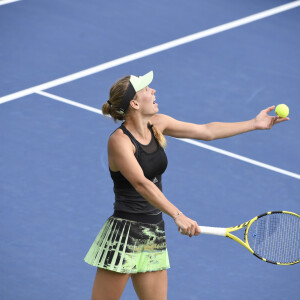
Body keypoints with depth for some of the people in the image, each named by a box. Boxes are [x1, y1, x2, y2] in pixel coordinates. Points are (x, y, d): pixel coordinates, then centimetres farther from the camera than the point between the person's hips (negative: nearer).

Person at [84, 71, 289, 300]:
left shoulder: (157, 124, 6)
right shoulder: (119, 141, -17)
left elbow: (207, 131, 15)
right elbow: (141, 184, -28)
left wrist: (254, 124, 17)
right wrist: (178, 216, -37)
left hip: (154, 236, 8)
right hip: (124, 235, -8)